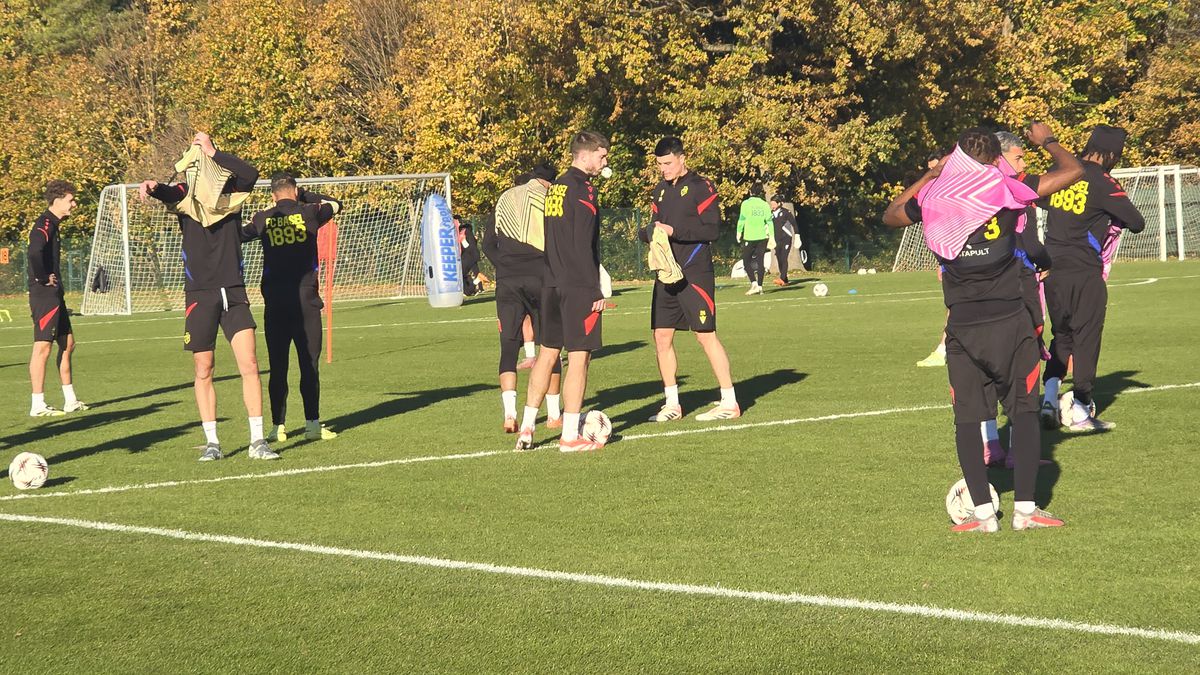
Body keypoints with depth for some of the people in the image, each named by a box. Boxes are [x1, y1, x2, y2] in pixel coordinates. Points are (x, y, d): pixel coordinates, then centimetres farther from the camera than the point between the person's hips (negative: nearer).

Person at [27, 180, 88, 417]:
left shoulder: (52, 225, 16)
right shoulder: (44, 225, -15)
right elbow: (35, 252, -31)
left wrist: (55, 282, 12)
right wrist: (43, 278, -20)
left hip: (55, 295, 11)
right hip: (44, 295, -11)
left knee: (67, 343, 14)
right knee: (42, 346, -8)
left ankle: (70, 400, 21)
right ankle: (38, 405, -6)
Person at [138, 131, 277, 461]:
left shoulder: (231, 193, 3)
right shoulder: (186, 196, 0)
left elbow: (251, 174, -16)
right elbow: (170, 193, -22)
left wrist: (212, 151, -16)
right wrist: (152, 187, -45)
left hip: (234, 292, 0)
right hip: (199, 295, 0)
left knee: (249, 364, -7)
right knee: (203, 371, 4)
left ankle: (257, 441, -2)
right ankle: (211, 442, 14)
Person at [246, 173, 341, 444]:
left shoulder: (262, 219, 3)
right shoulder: (309, 213, 0)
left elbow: (242, 234, 24)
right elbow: (336, 205, 19)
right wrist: (305, 196, 26)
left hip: (275, 304, 1)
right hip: (306, 301, -1)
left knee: (277, 367, 6)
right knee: (310, 365, 2)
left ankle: (278, 426, 5)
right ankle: (313, 424, 0)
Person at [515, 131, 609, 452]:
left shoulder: (555, 187, 14)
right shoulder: (582, 190, -12)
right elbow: (583, 245, -17)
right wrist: (596, 292, -15)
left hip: (551, 284, 8)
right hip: (579, 287, -8)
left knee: (547, 352, 14)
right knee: (579, 357, -4)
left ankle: (527, 427, 15)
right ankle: (570, 437, -3)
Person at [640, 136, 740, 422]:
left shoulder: (700, 186, -7)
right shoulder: (660, 190, 15)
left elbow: (712, 230, -13)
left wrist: (674, 231, -20)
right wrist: (649, 232, -6)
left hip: (695, 274, -7)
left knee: (706, 334, -6)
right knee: (662, 337, 4)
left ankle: (730, 403, 0)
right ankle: (672, 404, 12)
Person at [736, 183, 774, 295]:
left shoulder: (746, 204, -6)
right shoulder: (765, 205, 3)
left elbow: (742, 220, -7)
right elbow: (769, 222, 3)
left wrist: (739, 233, 5)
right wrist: (772, 237, 7)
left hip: (749, 237, -3)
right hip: (762, 237, 3)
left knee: (746, 261, 6)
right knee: (760, 261, 8)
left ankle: (754, 283, -12)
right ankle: (760, 286, 4)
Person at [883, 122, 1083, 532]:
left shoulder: (933, 198, 2)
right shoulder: (1007, 191, -5)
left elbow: (890, 216, 24)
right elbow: (1072, 170, 2)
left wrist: (930, 174, 28)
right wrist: (1046, 141, 20)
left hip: (962, 328, 1)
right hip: (1009, 321, -1)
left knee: (967, 418, 10)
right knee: (1023, 412, 9)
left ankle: (983, 513, 5)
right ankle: (1025, 509, 5)